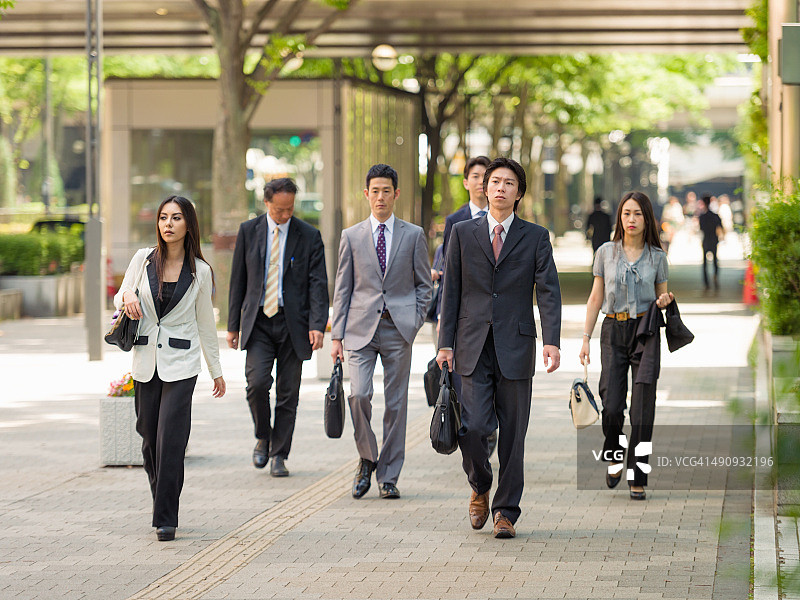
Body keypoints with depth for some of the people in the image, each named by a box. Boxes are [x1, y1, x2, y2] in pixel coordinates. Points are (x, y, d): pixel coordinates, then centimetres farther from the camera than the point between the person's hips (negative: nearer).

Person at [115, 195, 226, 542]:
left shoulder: (200, 272, 0)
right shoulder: (143, 259, 2)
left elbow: (205, 323, 10)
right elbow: (121, 298, 14)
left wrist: (217, 370, 14)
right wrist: (128, 296, -11)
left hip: (181, 362, -2)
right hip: (145, 360, 2)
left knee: (171, 439, -11)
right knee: (149, 438, 7)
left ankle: (166, 518, -7)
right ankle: (162, 506, 26)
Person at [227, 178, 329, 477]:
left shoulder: (309, 236, 0)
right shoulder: (249, 231, 4)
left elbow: (318, 284, -4)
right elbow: (238, 280, 8)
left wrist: (317, 325, -16)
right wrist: (233, 325, 6)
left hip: (293, 324, 0)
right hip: (258, 322, 0)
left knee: (288, 392, 2)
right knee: (257, 382, -15)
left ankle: (279, 455, 13)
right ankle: (263, 438, 9)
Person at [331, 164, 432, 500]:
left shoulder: (413, 235, 6)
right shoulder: (351, 236, 7)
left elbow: (424, 284, 10)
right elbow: (342, 289, 8)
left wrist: (415, 321, -3)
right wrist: (337, 335, 3)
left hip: (398, 330, 0)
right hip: (361, 328, 0)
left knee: (396, 403, 2)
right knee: (359, 395, -15)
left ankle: (388, 477, 10)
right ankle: (367, 459, 8)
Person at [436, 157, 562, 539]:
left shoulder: (536, 237, 5)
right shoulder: (463, 234, 8)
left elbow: (548, 291, -3)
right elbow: (451, 291, 8)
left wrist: (552, 341, -15)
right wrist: (445, 343, 2)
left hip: (515, 348, 0)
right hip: (473, 349, 0)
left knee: (513, 435, 2)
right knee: (472, 428, -9)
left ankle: (505, 511, 12)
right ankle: (480, 489, 18)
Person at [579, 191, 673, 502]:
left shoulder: (657, 257, 5)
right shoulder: (606, 252, 5)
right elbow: (595, 299, 7)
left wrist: (665, 300, -9)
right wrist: (586, 339, 2)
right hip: (614, 332, 0)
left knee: (642, 410, -4)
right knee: (612, 407, -9)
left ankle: (638, 479, 5)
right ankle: (614, 455, 22)